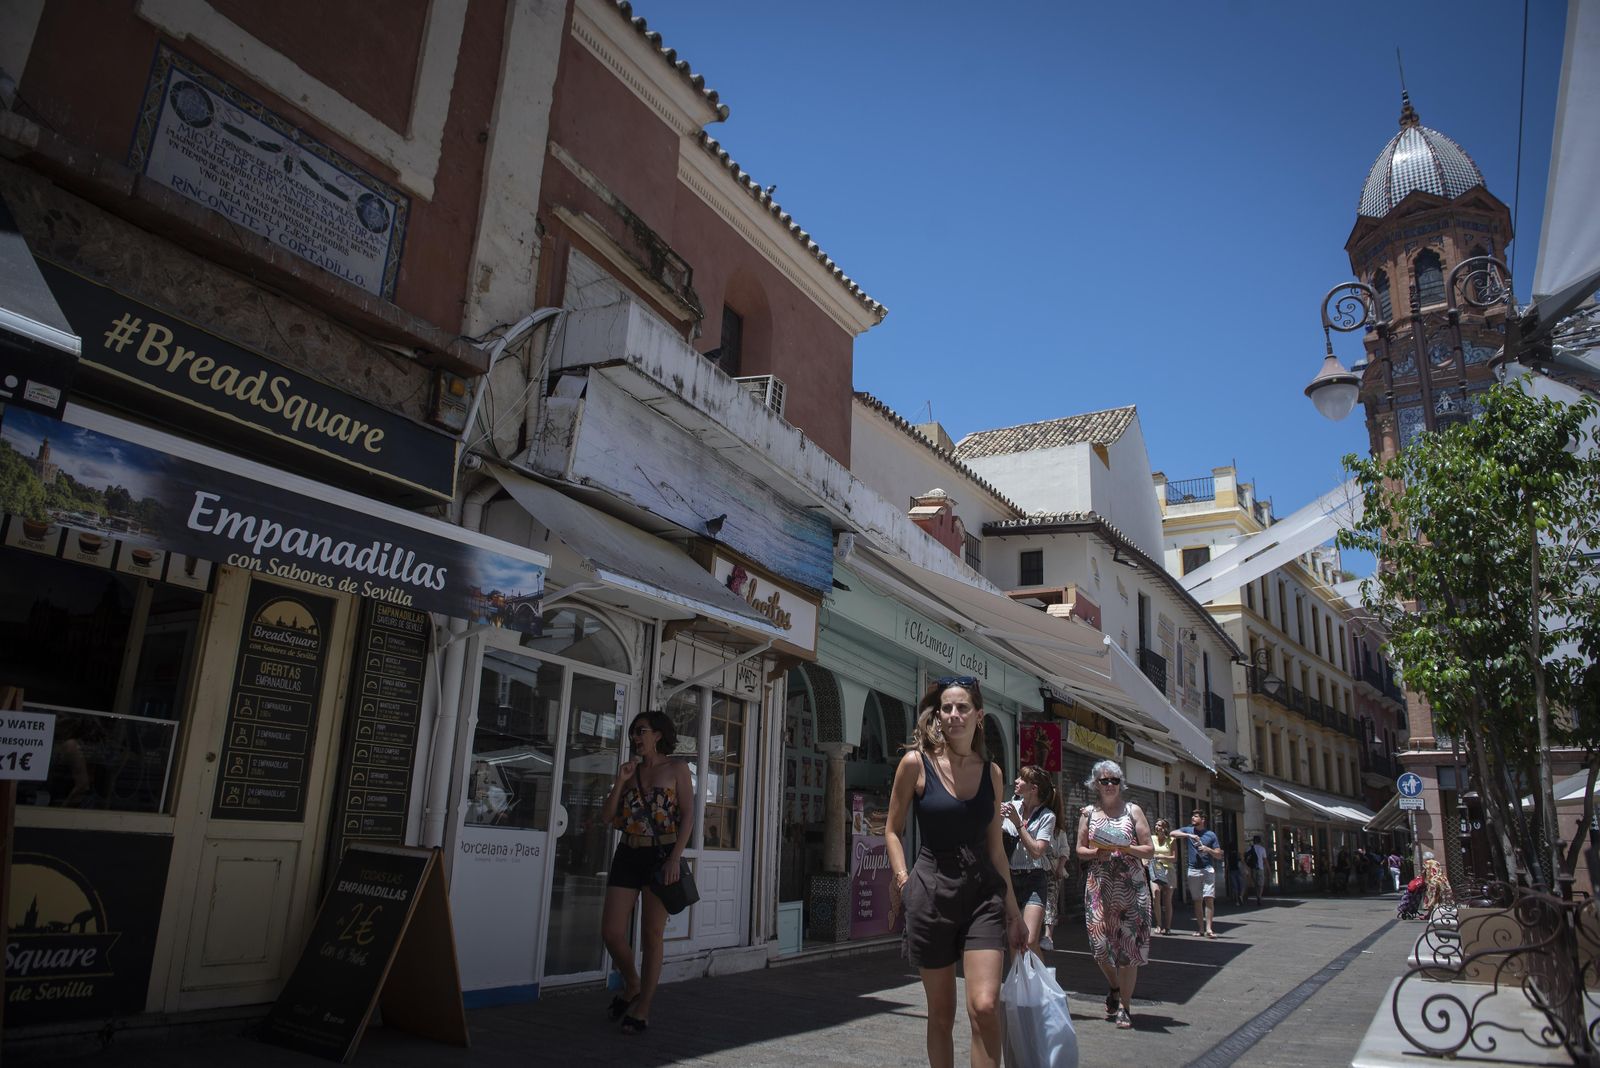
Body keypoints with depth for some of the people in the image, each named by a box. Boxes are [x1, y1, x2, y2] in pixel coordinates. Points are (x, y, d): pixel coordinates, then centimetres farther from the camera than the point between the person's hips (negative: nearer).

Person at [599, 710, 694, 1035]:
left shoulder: (676, 768, 0)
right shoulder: (630, 769, 12)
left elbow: (688, 816, -6)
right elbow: (607, 816, 6)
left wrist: (675, 858, -15)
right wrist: (620, 780, -6)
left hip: (662, 856, -4)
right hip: (628, 856, 4)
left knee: (651, 935, 2)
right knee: (611, 932, -1)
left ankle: (643, 1008, 15)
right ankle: (632, 985, 26)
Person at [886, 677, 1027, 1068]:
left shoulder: (991, 771, 6)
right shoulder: (916, 762, -5)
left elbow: (995, 846, 12)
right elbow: (893, 830, 4)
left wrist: (1013, 909, 13)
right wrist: (903, 877, -10)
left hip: (983, 892, 2)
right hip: (932, 892, -2)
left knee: (985, 1006, -13)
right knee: (941, 1013, 8)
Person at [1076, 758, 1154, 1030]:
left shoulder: (1133, 810, 5)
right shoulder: (1088, 812, 10)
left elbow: (1149, 850, 3)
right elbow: (1080, 850, 11)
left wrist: (1126, 849, -14)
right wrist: (1096, 853, -9)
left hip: (1130, 885, -1)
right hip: (1099, 885, 1)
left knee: (1128, 945, -4)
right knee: (1100, 943, -1)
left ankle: (1124, 1006, 8)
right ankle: (1115, 988, 28)